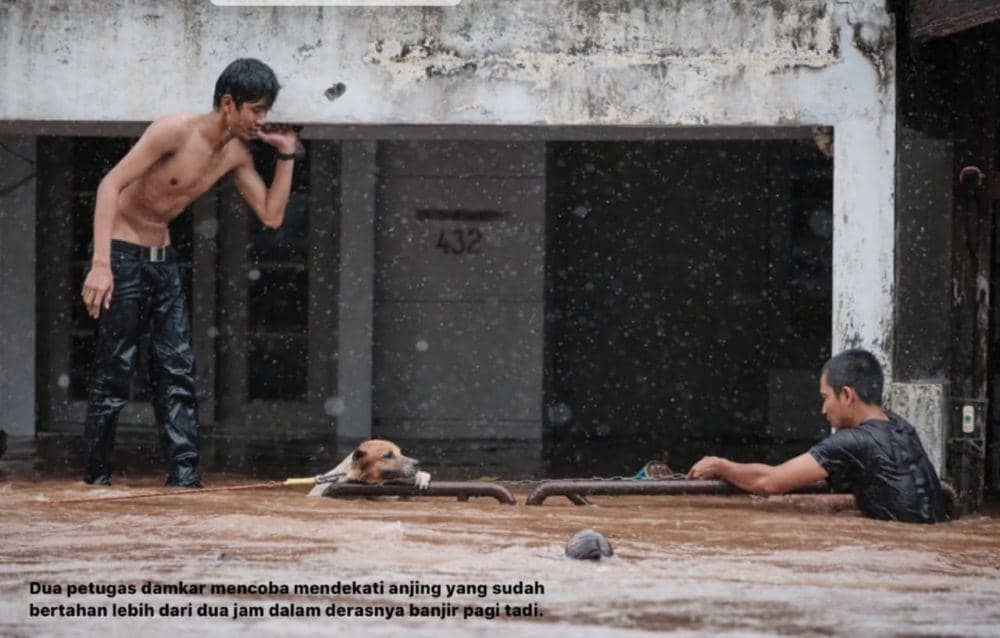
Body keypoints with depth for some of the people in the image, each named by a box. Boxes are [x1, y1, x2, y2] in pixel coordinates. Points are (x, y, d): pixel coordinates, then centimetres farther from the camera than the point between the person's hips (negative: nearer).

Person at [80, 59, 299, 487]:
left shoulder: (236, 155, 2)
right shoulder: (176, 131, -21)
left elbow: (271, 215, 5)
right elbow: (111, 184, -24)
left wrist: (287, 155, -4)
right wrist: (101, 263, -32)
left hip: (163, 258, 7)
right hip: (122, 253, -7)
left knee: (177, 370, 0)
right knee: (114, 369, -5)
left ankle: (184, 476, -2)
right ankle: (96, 479, 3)